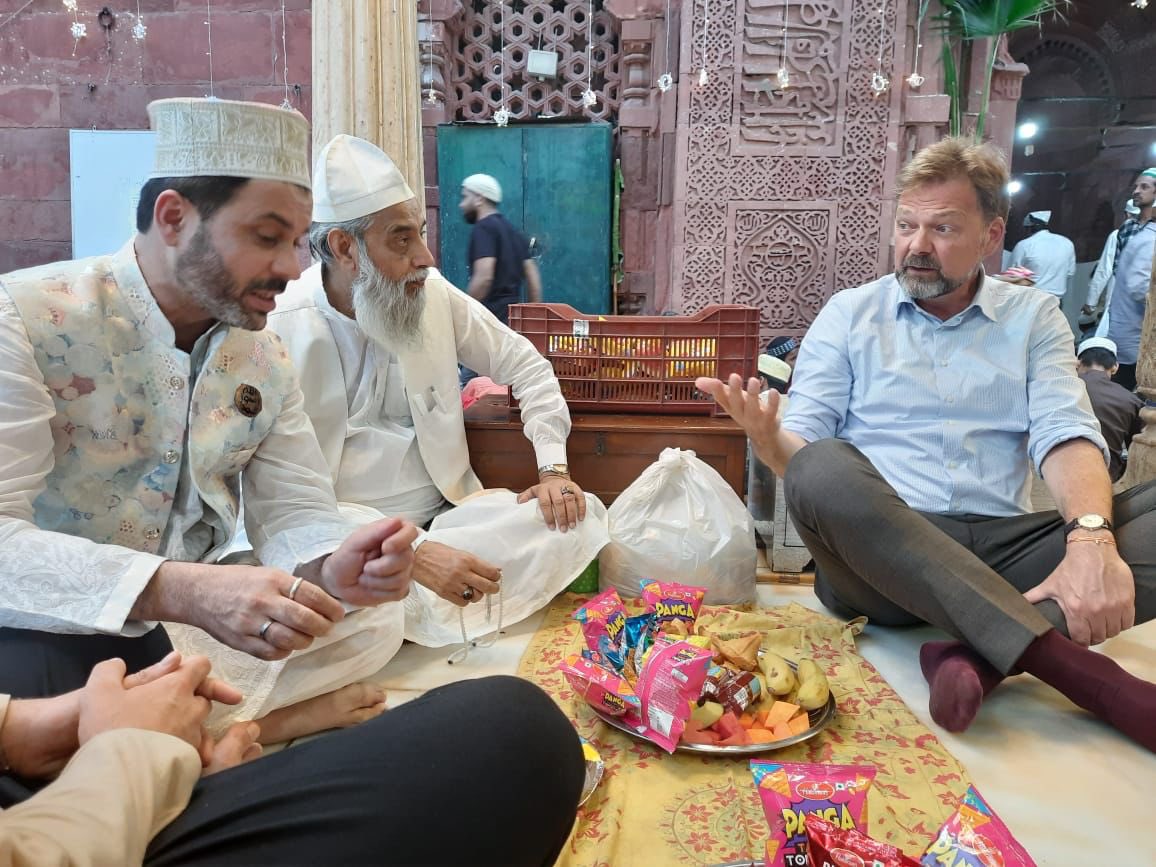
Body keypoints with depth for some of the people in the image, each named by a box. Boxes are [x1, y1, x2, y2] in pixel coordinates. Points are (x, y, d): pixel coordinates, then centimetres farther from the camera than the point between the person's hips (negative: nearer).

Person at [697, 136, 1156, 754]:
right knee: (821, 471, -34)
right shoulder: (849, 313, 11)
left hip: (1004, 553, 2)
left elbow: (1066, 435, -1)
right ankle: (1065, 661, -35)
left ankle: (980, 657, -31)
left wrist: (1091, 540, -22)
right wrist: (769, 439, -23)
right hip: (880, 557, -1)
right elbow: (802, 445, 3)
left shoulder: (1033, 317, 15)